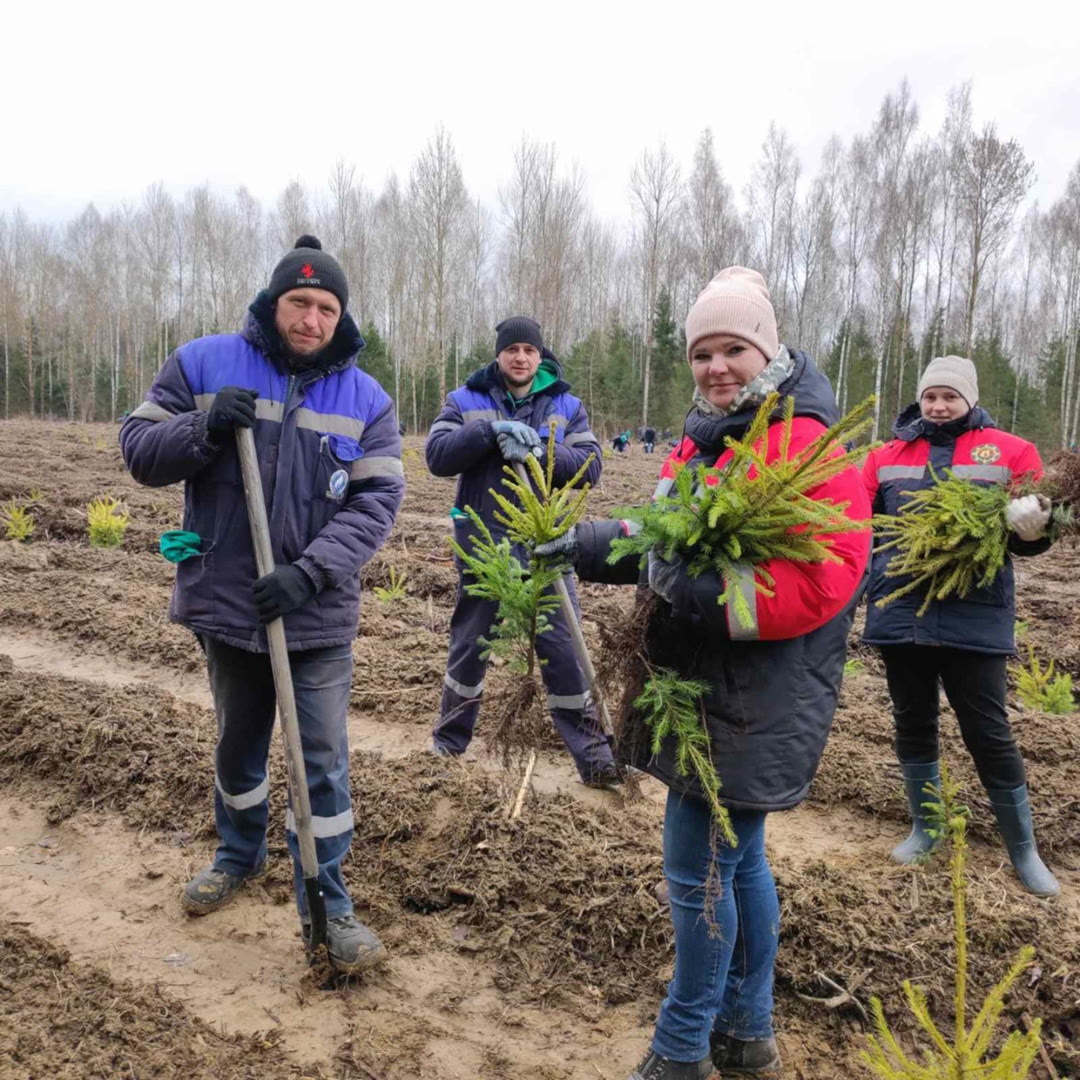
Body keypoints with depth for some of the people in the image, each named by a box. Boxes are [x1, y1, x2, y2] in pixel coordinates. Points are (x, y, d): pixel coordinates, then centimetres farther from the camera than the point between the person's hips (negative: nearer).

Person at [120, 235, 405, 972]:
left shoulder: (366, 399, -2)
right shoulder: (203, 363, -2)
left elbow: (377, 501, -10)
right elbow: (139, 450, -2)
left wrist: (310, 571, -22)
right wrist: (204, 427, -23)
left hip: (319, 611, -1)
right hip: (227, 601, 1)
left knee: (323, 759, 2)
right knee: (240, 742, 20)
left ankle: (327, 901, 16)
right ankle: (240, 854, 44)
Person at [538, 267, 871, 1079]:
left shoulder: (804, 445, -17)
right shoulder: (704, 442, 13)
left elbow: (826, 578, -25)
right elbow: (666, 539, 15)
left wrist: (713, 594, -31)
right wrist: (587, 545, 0)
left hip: (755, 702, -9)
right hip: (709, 687, 9)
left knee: (698, 871, 0)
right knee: (738, 859, 19)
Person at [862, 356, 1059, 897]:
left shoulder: (1010, 451, 1)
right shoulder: (887, 455, 8)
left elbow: (1031, 534, 2)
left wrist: (1031, 526, -21)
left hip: (974, 617, -3)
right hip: (899, 612, 3)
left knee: (988, 733, 5)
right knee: (913, 723, 15)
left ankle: (1023, 849, 24)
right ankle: (924, 828, 34)